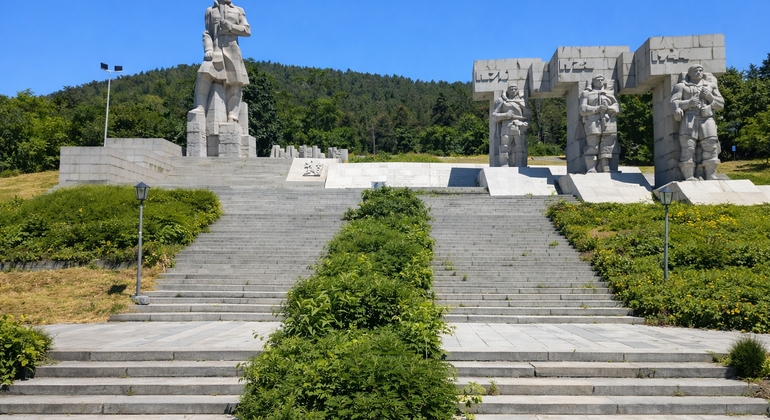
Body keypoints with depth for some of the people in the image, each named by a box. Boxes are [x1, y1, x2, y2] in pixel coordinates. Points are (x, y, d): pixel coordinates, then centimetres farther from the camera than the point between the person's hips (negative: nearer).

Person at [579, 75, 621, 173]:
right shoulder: (586, 93, 16)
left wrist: (609, 108, -8)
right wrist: (597, 108, -11)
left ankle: (605, 171, 0)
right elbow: (583, 109, 2)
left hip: (609, 124, 3)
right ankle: (591, 171, -9)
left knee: (606, 150, -2)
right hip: (593, 124, -2)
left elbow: (617, 107, 14)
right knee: (592, 149, -9)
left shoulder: (610, 92, 24)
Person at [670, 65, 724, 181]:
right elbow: (674, 103, 5)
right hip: (689, 119, -2)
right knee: (688, 148, -13)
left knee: (710, 148, -10)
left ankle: (711, 179, -9)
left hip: (706, 119, 2)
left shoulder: (711, 85, 25)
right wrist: (688, 103, -12)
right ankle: (689, 179, -14)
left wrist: (710, 97, 2)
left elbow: (720, 104, 20)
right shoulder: (682, 86, 17)